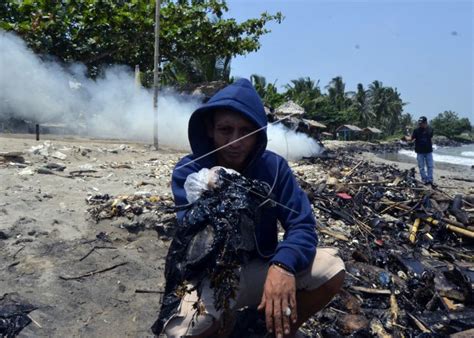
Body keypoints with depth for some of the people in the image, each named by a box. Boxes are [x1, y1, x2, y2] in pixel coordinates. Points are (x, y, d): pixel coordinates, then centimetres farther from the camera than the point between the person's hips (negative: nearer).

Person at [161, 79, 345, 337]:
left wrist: (283, 265, -38)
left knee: (331, 270, -22)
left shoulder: (273, 166, -9)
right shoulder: (188, 172, -15)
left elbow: (302, 225, -17)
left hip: (262, 267, 3)